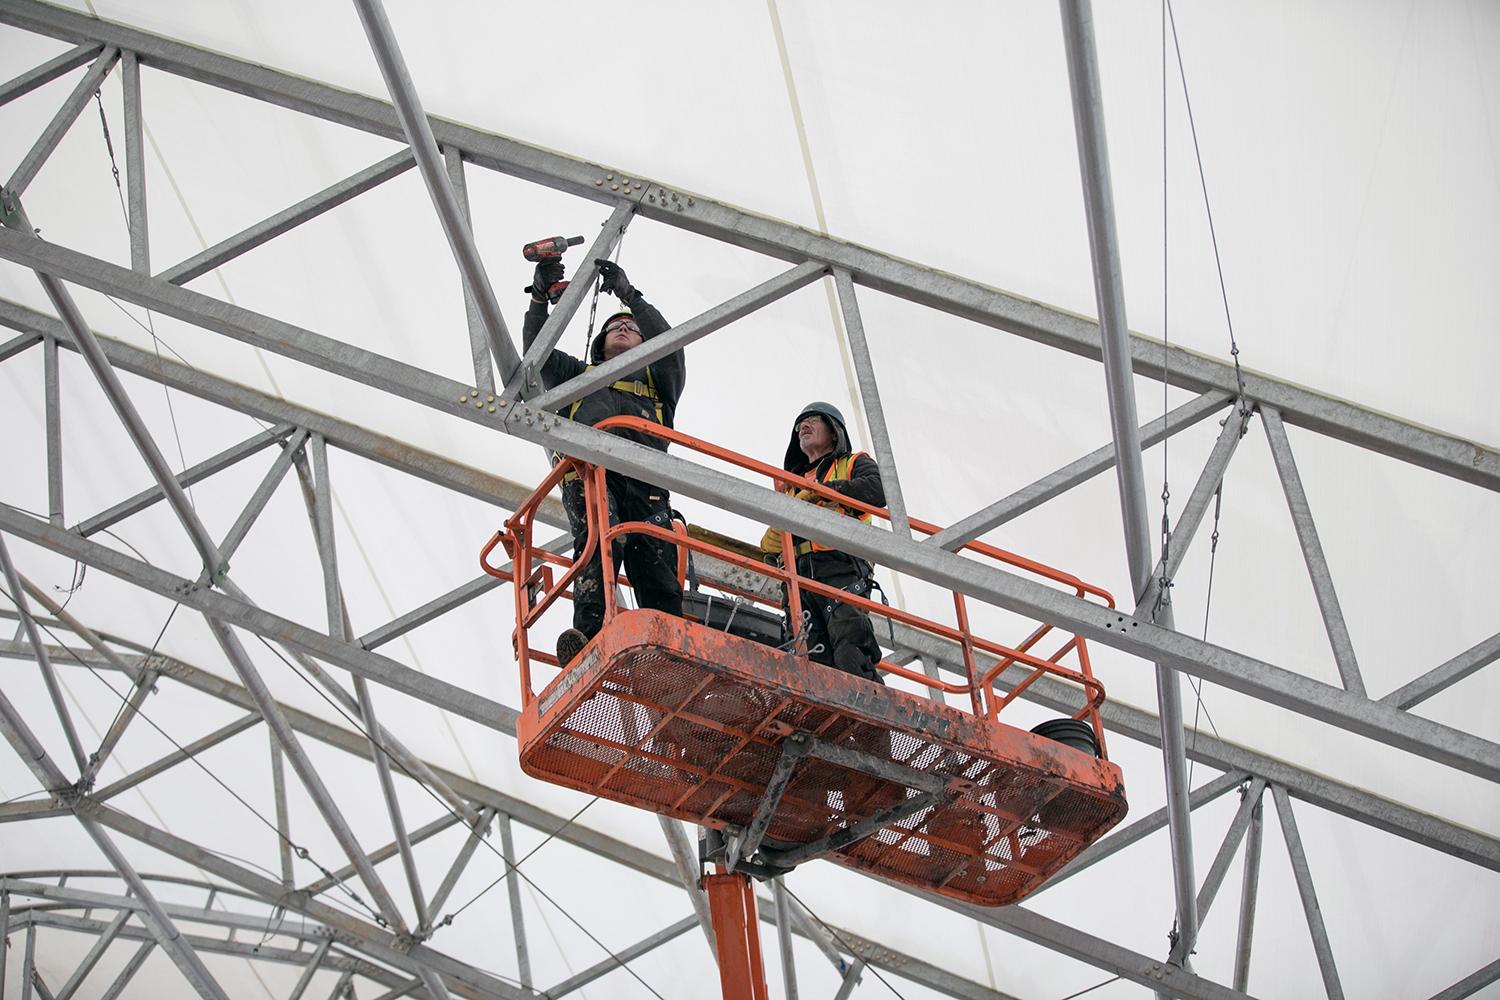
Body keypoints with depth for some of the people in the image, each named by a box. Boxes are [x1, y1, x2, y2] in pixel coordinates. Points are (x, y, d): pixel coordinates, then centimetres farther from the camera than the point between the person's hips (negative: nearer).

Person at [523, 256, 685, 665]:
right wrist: (540, 297, 15)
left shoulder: (656, 379, 38)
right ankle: (589, 634, -50)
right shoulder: (579, 375, 40)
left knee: (661, 581, -16)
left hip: (645, 485, 2)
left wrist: (629, 294, 12)